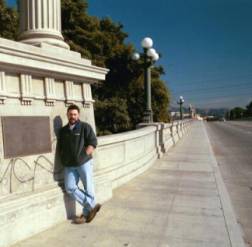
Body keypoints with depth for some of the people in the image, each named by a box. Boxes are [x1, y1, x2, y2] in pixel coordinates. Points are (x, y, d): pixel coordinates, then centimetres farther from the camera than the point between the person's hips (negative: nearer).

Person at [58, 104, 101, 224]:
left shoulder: (85, 127, -1)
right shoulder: (63, 130, 16)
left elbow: (93, 142, -7)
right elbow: (60, 147, 23)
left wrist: (84, 155, -14)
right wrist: (63, 159, 10)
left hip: (84, 163, -4)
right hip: (69, 166, 5)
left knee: (88, 189, 1)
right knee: (70, 188, -7)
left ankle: (86, 214, 16)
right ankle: (92, 206, 2)